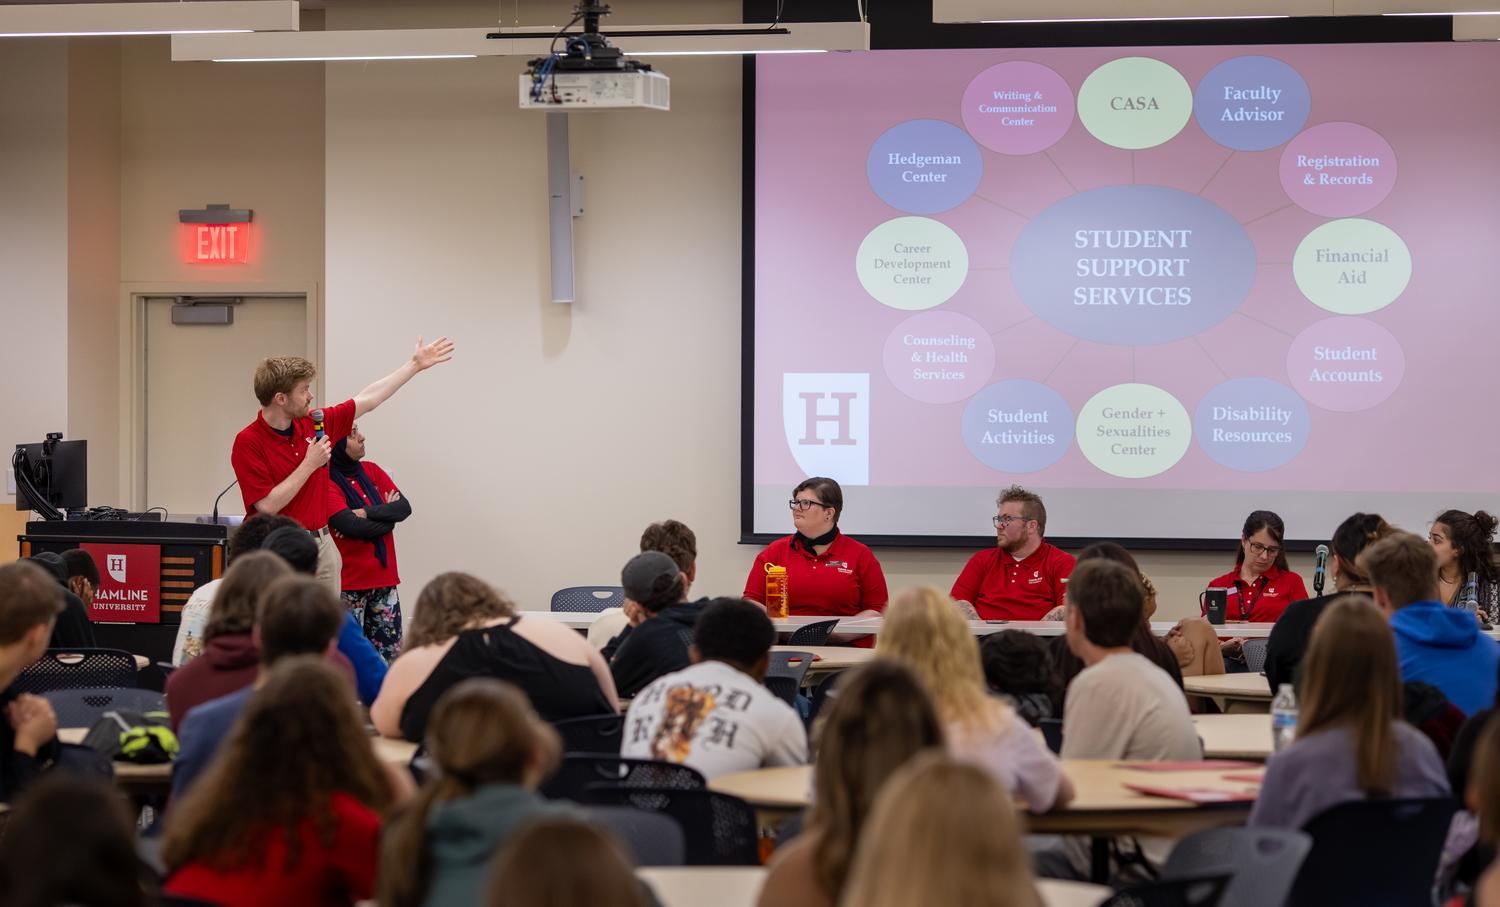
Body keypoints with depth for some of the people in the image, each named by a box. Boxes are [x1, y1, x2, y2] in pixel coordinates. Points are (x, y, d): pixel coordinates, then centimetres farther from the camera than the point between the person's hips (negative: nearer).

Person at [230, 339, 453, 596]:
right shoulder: (248, 442, -13)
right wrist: (310, 464, -15)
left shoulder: (313, 425, 7)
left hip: (322, 545, 7)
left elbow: (367, 400, 18)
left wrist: (416, 364, 21)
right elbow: (267, 506, -19)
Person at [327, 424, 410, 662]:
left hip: (384, 578, 6)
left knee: (390, 652, 5)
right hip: (350, 583, -6)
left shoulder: (371, 471, 10)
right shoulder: (326, 480, -9)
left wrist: (366, 513, -14)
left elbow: (405, 507, 1)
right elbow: (352, 526, -19)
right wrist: (386, 514, -4)